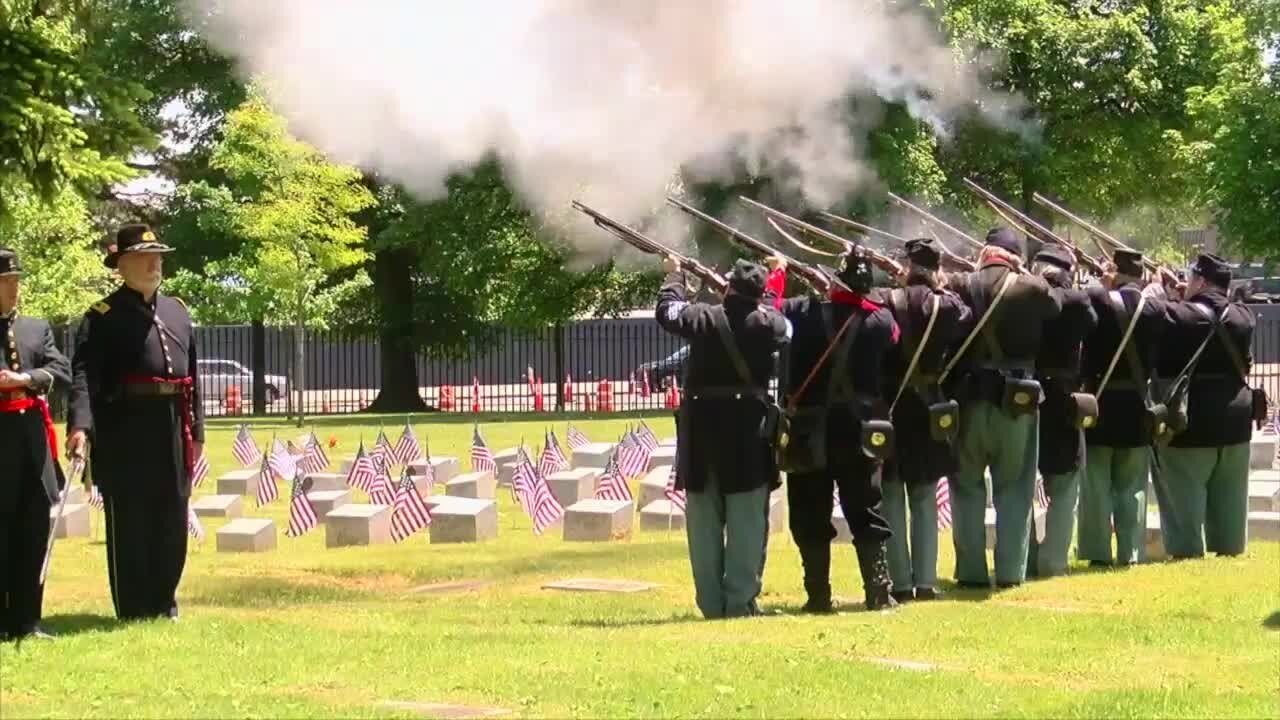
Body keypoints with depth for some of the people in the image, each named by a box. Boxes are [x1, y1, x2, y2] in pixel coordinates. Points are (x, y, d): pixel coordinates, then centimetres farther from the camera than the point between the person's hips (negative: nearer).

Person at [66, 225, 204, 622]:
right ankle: (133, 610, 5)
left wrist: (196, 430, 16)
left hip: (173, 430, 6)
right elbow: (83, 374, -16)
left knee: (172, 520, 10)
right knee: (129, 522, -1)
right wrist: (80, 425, -30)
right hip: (125, 432, -6)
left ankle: (164, 601, 22)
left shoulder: (177, 311, 16)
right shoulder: (103, 317, -5)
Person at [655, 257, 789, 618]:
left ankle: (711, 603, 10)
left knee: (705, 524, 9)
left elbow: (666, 311, 13)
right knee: (746, 523, 2)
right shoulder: (767, 323, -6)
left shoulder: (703, 318, -5)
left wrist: (674, 277, 32)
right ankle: (740, 601, -2)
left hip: (702, 431, 1)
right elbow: (786, 330, 18)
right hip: (748, 434, -1)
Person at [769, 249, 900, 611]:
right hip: (860, 432, 1)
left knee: (810, 520, 6)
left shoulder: (803, 312, -10)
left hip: (808, 435, -1)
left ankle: (818, 595, 4)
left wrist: (778, 271, 21)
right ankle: (879, 592, 4)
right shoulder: (881, 320, -6)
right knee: (867, 516, 9)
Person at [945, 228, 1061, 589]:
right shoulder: (1034, 289, -7)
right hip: (1018, 401, 0)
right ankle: (1010, 571, 8)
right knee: (1013, 489, 10)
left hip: (969, 399, 0)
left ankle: (971, 572, 8)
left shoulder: (961, 287, -6)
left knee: (967, 488, 11)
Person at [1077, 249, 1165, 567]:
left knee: (1096, 484, 4)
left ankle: (1098, 552, 3)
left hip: (1100, 400, -3)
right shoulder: (1155, 306, -3)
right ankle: (1130, 552, 9)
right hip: (1137, 404, 3)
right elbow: (1160, 352, 7)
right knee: (1132, 486, 11)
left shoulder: (1098, 300, -14)